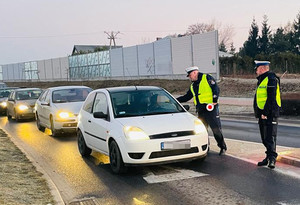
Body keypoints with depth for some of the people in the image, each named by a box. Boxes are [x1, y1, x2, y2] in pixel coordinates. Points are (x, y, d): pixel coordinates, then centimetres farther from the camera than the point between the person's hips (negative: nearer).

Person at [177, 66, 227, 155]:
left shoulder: (207, 78, -2)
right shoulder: (193, 85, 20)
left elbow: (216, 89, -9)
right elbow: (187, 97, 24)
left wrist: (215, 99, -19)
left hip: (210, 108, -8)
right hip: (200, 110, 8)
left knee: (216, 128, -6)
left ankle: (222, 147, 5)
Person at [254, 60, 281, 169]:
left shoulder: (271, 79, -12)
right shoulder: (262, 80, 20)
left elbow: (271, 98, -20)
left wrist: (265, 112, -23)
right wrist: (258, 113, 18)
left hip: (270, 114, -10)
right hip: (263, 114, 10)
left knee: (270, 137, -14)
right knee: (265, 138, 12)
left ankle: (272, 158, -16)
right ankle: (269, 157, 20)